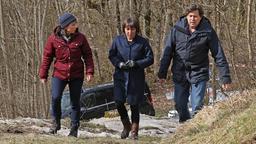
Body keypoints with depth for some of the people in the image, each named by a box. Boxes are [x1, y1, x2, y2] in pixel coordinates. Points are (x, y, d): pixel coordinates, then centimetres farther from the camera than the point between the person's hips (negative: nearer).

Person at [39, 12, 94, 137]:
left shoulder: (80, 38, -1)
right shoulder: (53, 39, -4)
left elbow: (87, 55, 4)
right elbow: (47, 57, 2)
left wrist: (89, 71, -5)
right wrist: (43, 75, 3)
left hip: (76, 75, 1)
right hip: (59, 74, -1)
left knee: (75, 102, 5)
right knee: (56, 97, -17)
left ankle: (74, 129, 15)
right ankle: (56, 122, 4)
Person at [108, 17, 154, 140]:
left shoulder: (143, 42, -4)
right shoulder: (118, 41, 2)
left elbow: (150, 59, -2)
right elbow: (111, 55, 9)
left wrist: (135, 63, -15)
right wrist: (119, 64, -11)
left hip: (136, 78, -2)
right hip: (120, 77, 2)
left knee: (134, 105, 2)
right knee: (119, 102, -3)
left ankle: (134, 131, 16)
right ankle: (126, 126, 22)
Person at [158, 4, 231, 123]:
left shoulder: (208, 32, -8)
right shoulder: (177, 29, -4)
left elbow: (219, 56, -5)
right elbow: (167, 52, 2)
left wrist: (225, 77, -8)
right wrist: (162, 73, 0)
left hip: (199, 74, -2)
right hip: (179, 75, 2)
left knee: (197, 107, -9)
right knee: (180, 105, 8)